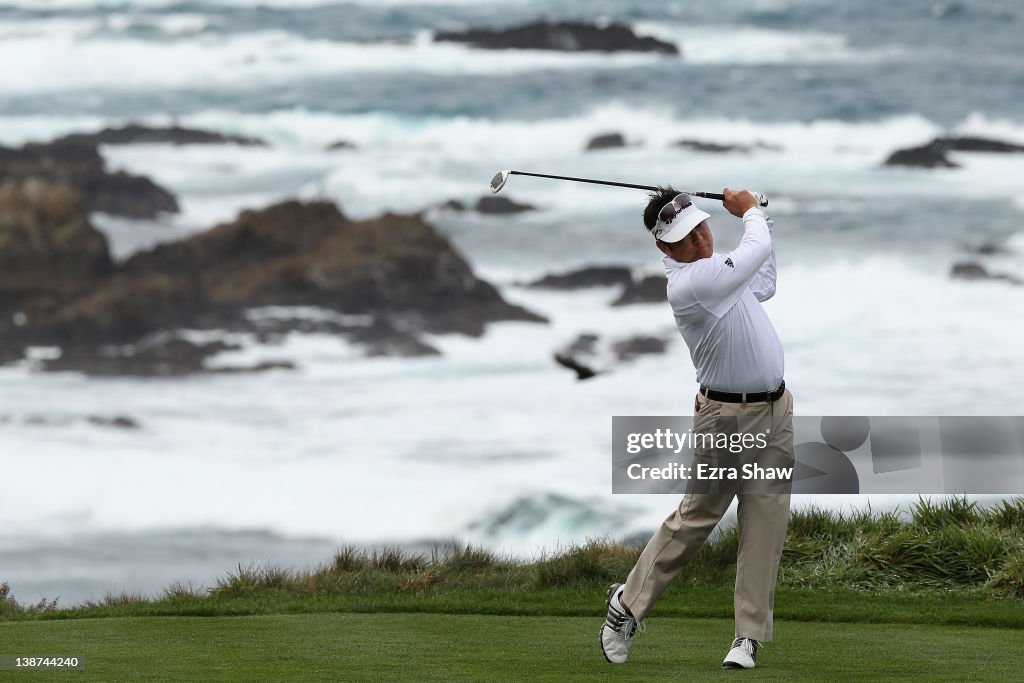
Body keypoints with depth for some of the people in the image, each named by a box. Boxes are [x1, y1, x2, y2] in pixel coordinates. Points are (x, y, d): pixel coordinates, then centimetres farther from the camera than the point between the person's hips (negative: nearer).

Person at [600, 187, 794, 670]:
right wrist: (750, 212, 6)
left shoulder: (712, 265, 8)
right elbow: (757, 251, -14)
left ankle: (749, 636, 1)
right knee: (696, 518, -2)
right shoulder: (688, 284, -22)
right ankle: (628, 604, 15)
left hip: (775, 412, 7)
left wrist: (757, 216, 20)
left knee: (765, 524, 1)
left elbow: (763, 287, 27)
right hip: (726, 417, -7)